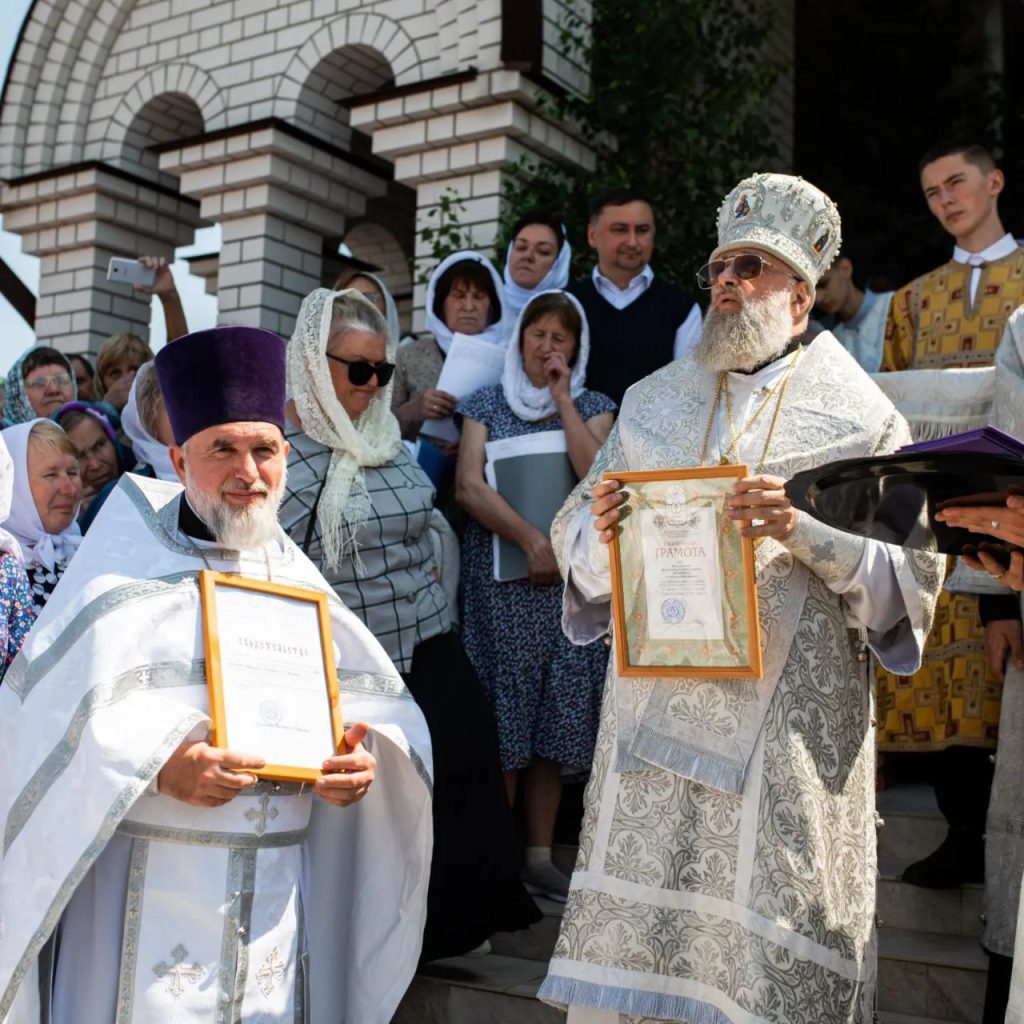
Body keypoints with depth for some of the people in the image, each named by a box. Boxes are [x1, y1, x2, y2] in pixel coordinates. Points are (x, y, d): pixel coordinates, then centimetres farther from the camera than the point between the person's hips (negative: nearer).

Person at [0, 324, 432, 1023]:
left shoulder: (298, 579, 10)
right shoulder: (128, 571, -2)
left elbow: (383, 706, 8)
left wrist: (364, 759, -12)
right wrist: (155, 767, -24)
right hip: (150, 889, -4)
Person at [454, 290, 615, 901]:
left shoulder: (594, 407, 11)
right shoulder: (486, 405, 7)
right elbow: (469, 488, -5)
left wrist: (563, 400, -6)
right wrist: (532, 540, -14)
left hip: (574, 581, 2)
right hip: (501, 578, -2)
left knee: (556, 719, 4)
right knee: (503, 715, -2)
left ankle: (539, 856, 13)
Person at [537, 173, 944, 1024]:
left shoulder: (857, 414, 3)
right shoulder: (652, 402, 14)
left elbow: (910, 573, -4)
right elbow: (576, 541, 13)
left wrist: (806, 529, -19)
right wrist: (602, 532, -10)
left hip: (786, 721, -3)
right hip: (655, 705, 3)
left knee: (767, 941, 1)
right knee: (637, 927, 6)